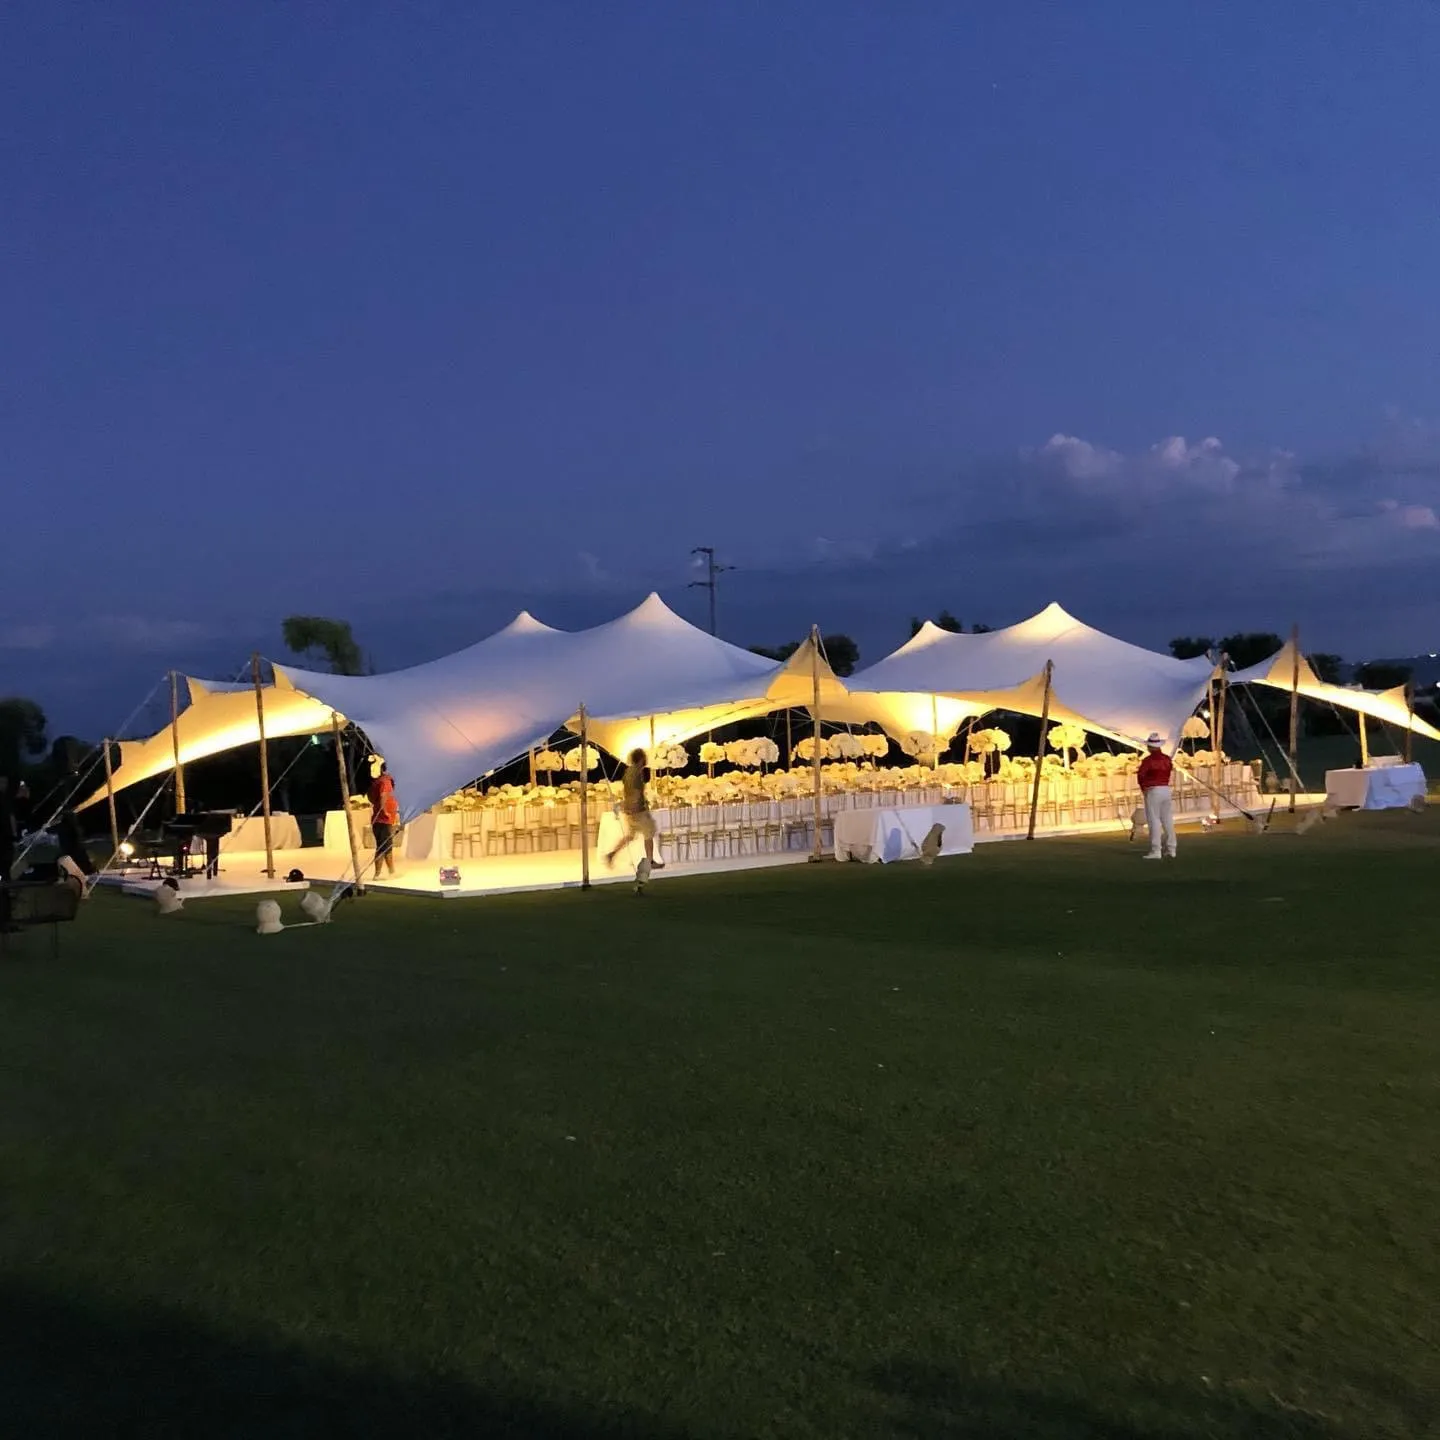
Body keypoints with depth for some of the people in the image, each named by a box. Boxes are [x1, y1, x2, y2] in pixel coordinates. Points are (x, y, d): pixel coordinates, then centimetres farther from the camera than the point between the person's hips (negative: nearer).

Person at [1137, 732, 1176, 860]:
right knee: (1168, 821, 10)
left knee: (1154, 821, -4)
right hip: (1166, 790, 6)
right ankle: (1170, 849, 14)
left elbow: (1141, 775, -19)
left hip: (1152, 791, -6)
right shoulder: (1167, 759, 6)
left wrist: (1143, 788, -4)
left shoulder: (1148, 760, -11)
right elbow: (1169, 773, 5)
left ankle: (1156, 851, -7)